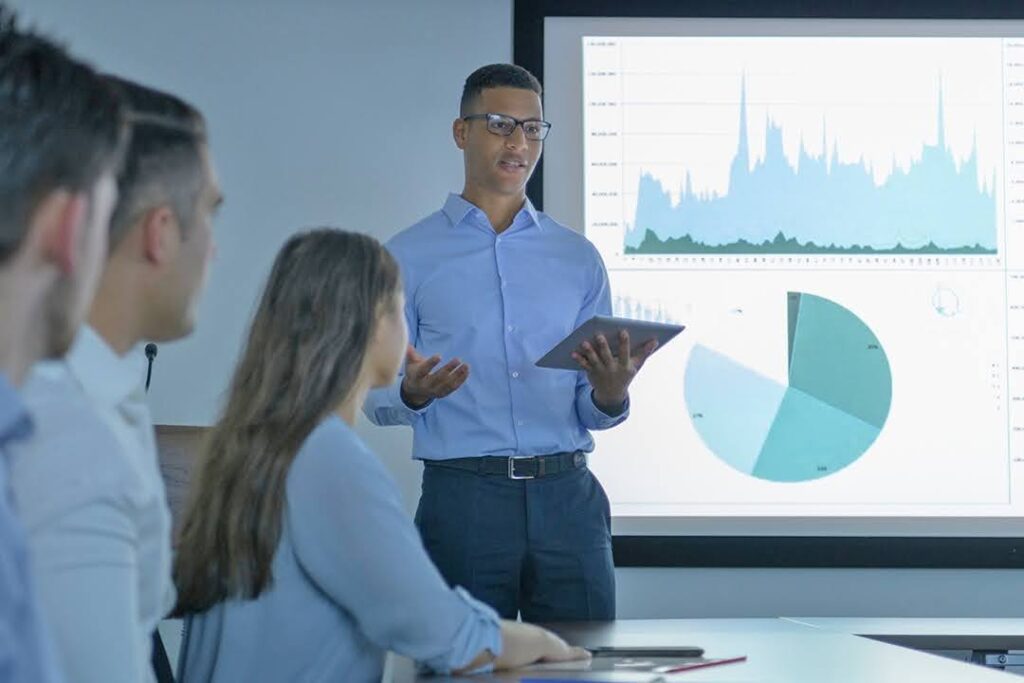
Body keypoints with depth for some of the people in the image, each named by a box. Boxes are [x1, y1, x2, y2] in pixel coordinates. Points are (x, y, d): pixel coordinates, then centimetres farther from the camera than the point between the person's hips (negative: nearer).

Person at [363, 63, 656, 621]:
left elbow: (591, 413, 12)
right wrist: (414, 392, -20)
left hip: (568, 496, 2)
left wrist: (609, 395, -11)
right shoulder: (408, 257, 5)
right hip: (463, 497, -2)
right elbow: (377, 398, 2)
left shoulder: (577, 257, 13)